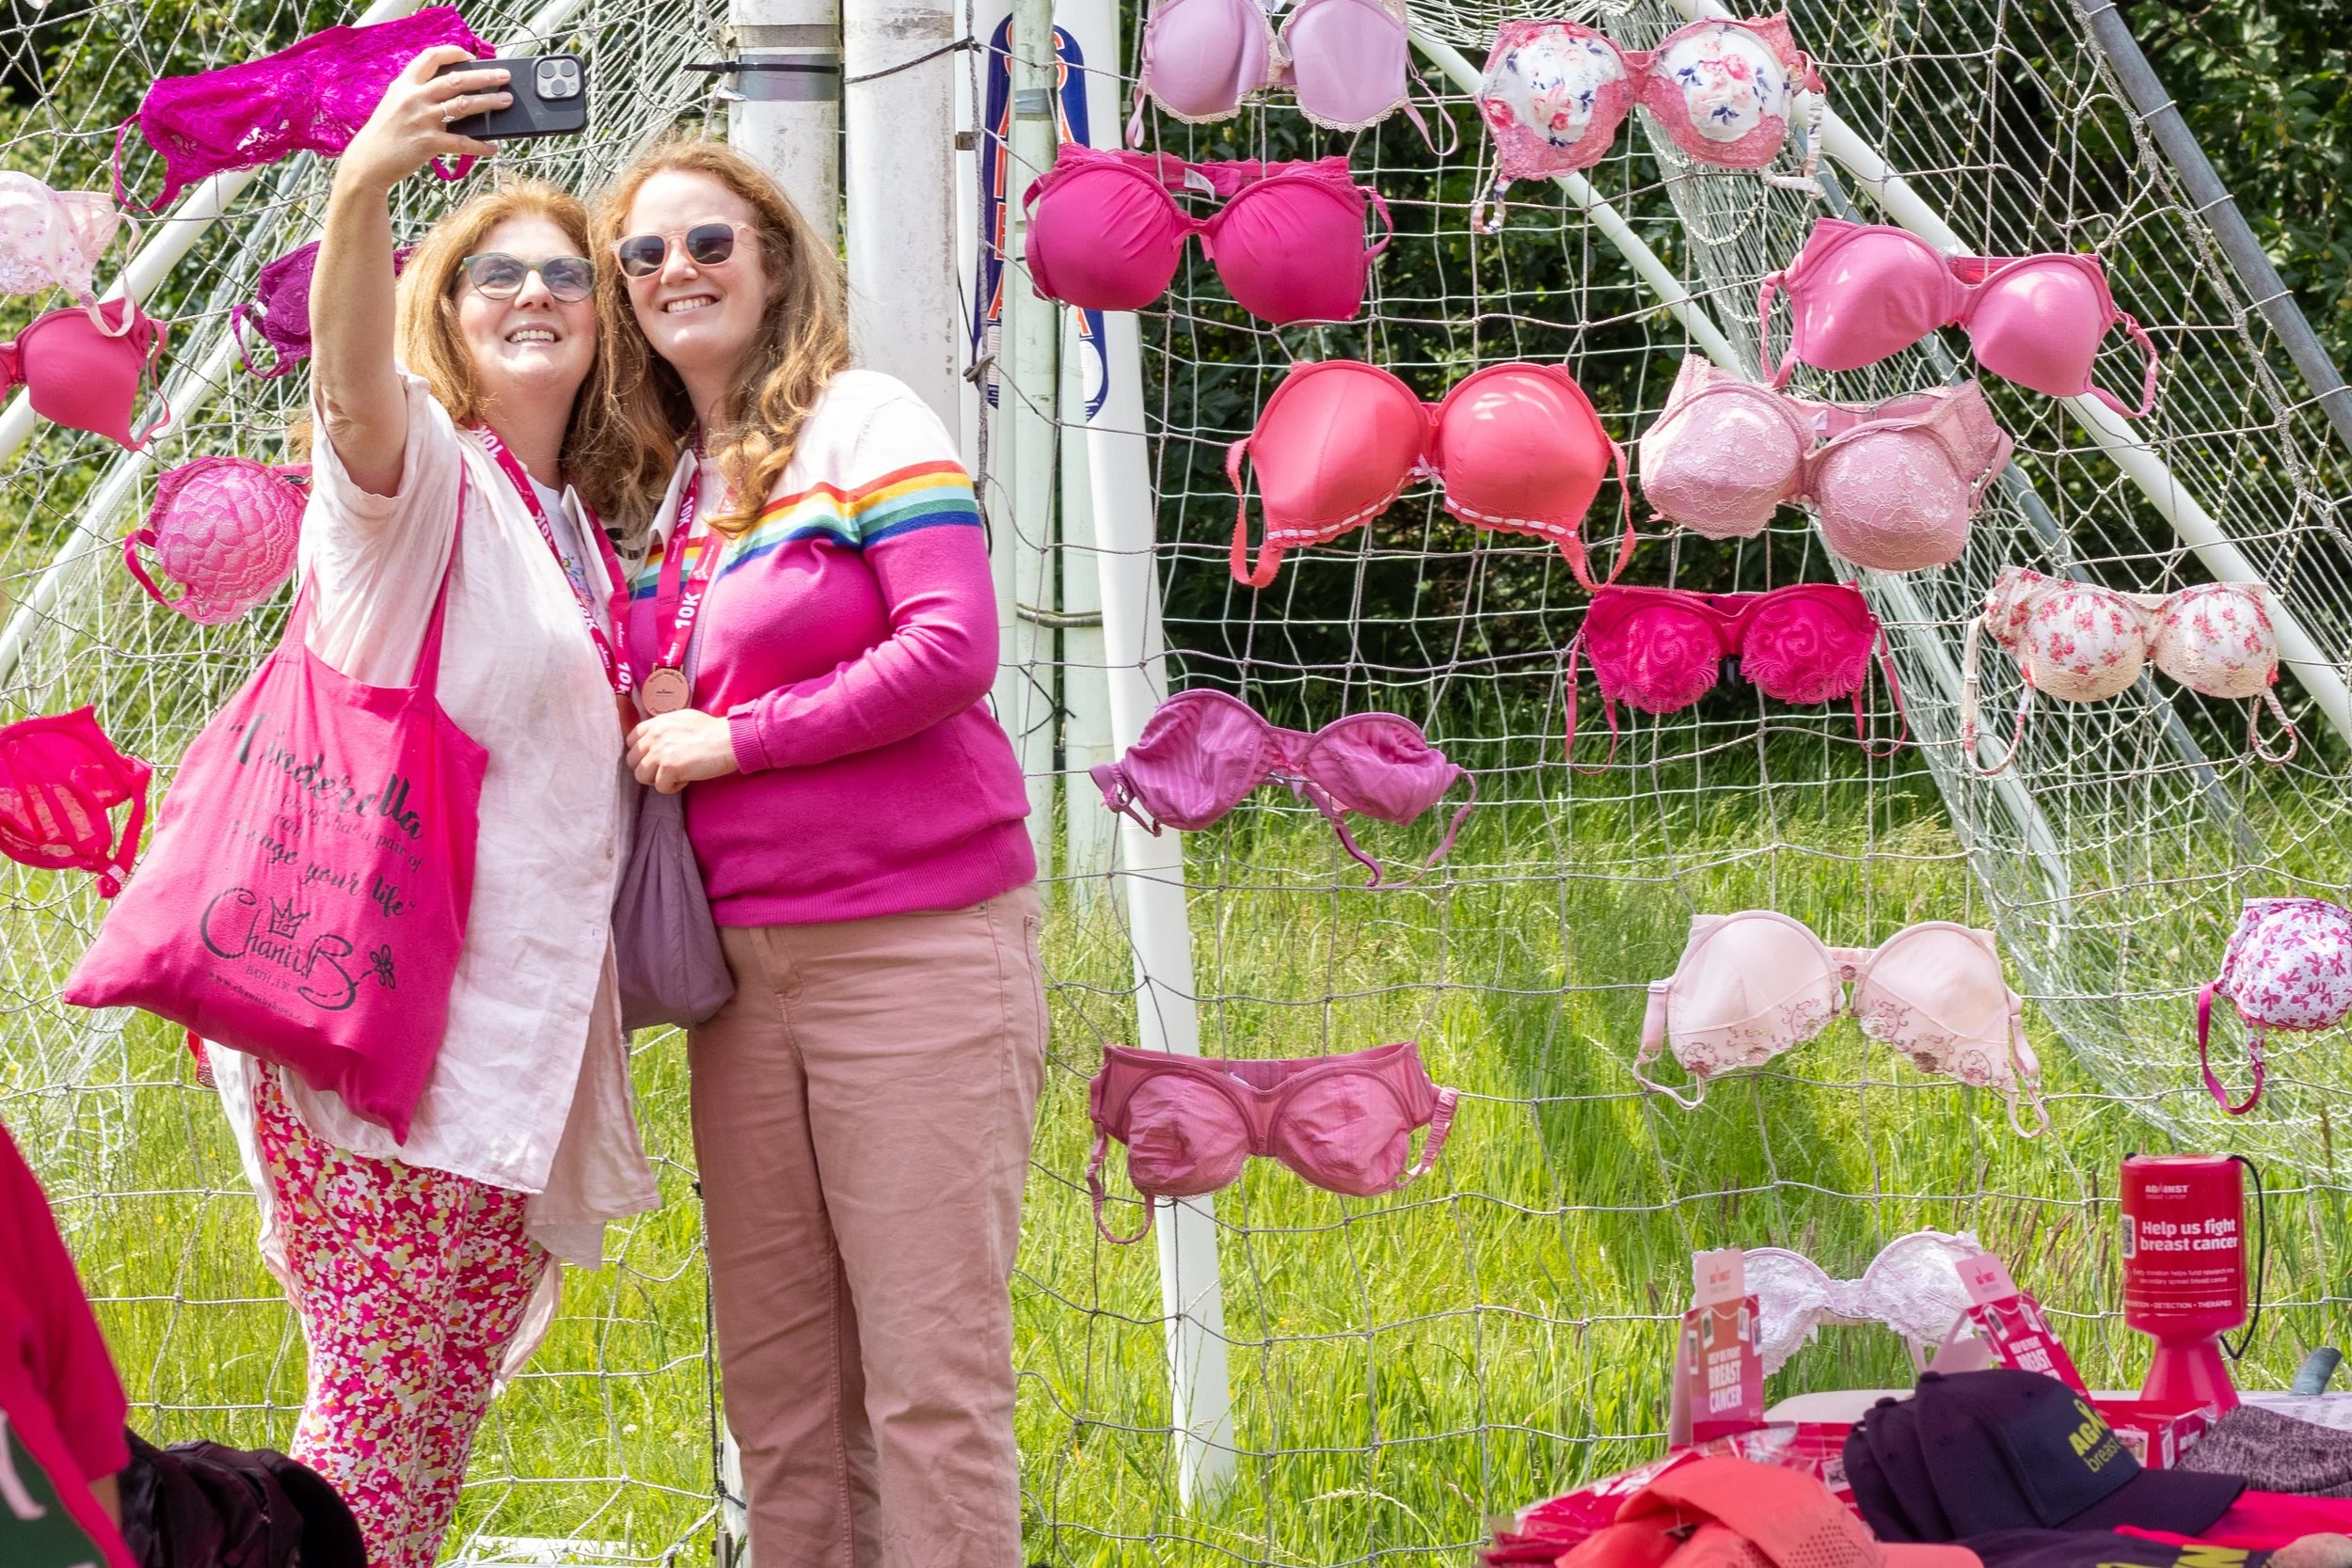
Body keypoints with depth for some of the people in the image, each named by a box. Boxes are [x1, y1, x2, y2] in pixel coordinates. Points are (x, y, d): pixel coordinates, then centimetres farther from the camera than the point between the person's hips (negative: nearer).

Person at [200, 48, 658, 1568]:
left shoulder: (582, 530, 18)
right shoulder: (424, 474, -4)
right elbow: (353, 379, -28)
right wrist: (362, 191, -47)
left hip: (524, 1027, 8)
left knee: (446, 1405, 10)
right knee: (380, 1397, -9)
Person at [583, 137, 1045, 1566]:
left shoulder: (862, 425, -3)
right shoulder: (659, 488, 16)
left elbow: (953, 652, -13)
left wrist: (734, 739, -10)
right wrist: (655, 739, 0)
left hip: (913, 949, -7)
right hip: (742, 960, 7)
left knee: (928, 1371, -5)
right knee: (777, 1378, 8)